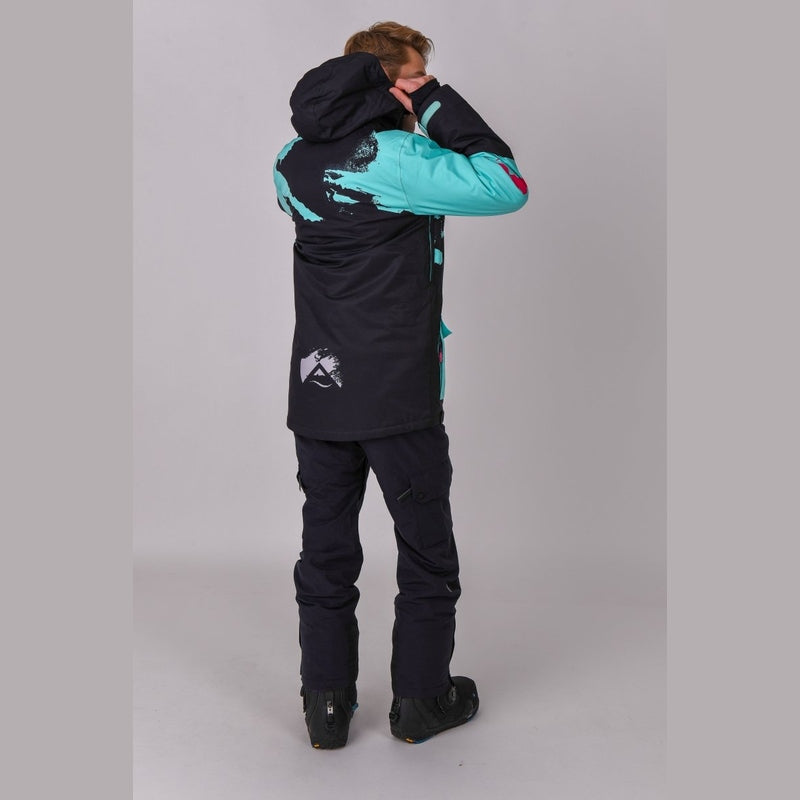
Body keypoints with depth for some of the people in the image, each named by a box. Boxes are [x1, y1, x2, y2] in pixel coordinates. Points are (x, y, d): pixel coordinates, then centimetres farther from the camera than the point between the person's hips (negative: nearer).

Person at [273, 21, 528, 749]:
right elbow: (508, 186, -16)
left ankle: (326, 704, 23)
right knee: (427, 551, 12)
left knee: (326, 549, 13)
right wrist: (440, 105, -7)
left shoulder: (293, 162, 6)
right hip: (398, 397, -5)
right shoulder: (395, 158, -15)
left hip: (317, 393, 6)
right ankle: (421, 700, 24)